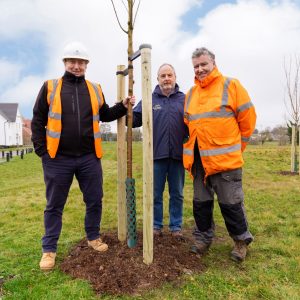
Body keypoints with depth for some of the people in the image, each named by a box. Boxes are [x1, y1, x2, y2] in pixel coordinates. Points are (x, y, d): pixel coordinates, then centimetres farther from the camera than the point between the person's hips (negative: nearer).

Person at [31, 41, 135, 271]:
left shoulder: (95, 89, 9)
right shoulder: (50, 87, 1)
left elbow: (105, 115, 20)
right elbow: (38, 120, 2)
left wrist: (123, 106, 6)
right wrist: (41, 150, -5)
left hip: (89, 158, 3)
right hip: (57, 159, -2)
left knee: (94, 201, 11)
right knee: (54, 206, 9)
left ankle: (93, 237, 33)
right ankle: (49, 249, 24)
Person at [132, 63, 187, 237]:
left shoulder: (184, 99, 7)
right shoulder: (149, 99, 7)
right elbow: (135, 120, 0)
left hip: (178, 155, 1)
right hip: (157, 155, 0)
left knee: (177, 194, 13)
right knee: (155, 194, 10)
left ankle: (176, 225, 29)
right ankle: (156, 225, 28)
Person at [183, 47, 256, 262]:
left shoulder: (231, 85, -2)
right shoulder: (191, 93, 13)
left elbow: (247, 118, -1)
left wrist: (236, 147, 4)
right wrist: (191, 150, 14)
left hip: (225, 159, -5)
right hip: (199, 160, 5)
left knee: (231, 203, 5)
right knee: (201, 202, 14)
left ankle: (241, 240, 28)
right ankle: (203, 238, 32)